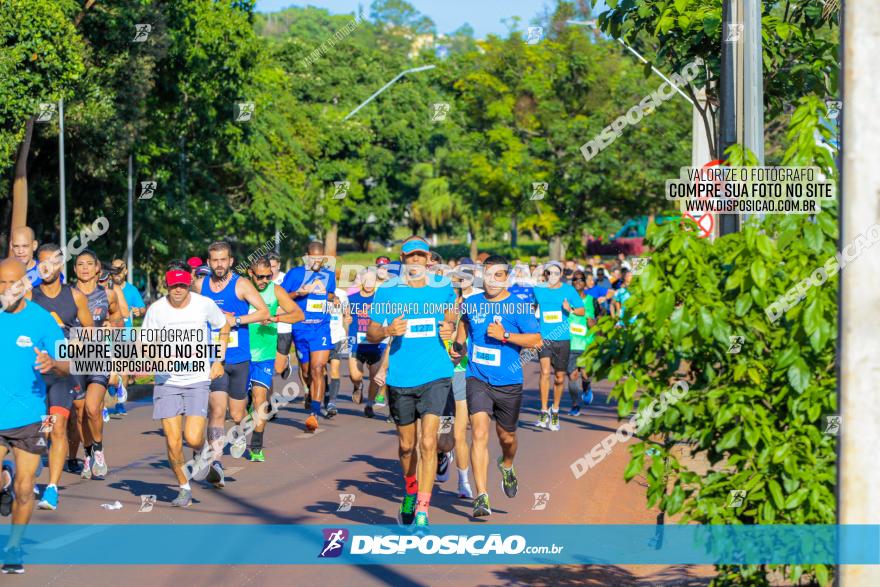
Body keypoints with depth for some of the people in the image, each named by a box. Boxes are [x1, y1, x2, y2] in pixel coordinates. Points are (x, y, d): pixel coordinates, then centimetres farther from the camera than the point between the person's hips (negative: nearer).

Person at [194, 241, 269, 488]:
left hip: (239, 359, -1)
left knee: (237, 415, 10)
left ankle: (241, 433, 47)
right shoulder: (200, 285, 5)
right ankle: (216, 463, -25)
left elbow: (264, 312, -12)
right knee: (217, 410, -17)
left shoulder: (241, 284, -5)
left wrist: (236, 320, -20)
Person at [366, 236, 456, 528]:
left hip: (435, 376, -1)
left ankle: (422, 511, -12)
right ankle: (410, 492, 41)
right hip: (400, 379, 1)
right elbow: (371, 333, 4)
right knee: (406, 445, 13)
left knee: (428, 443, -13)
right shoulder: (387, 291, -1)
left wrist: (449, 328, 0)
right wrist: (387, 331, -18)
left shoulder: (443, 288, 3)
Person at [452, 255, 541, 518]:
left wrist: (505, 335, -22)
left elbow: (536, 340, -12)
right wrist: (456, 346, 12)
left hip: (508, 383, -1)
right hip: (477, 379, 1)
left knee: (507, 436, 17)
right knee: (480, 433, -17)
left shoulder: (519, 306, -7)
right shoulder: (471, 303, 4)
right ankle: (482, 498, -20)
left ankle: (507, 466, 54)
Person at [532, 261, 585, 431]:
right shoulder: (538, 289, 3)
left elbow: (582, 310, 4)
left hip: (562, 338, 1)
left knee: (559, 377, 9)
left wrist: (570, 309, -15)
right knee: (545, 372, -18)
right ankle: (544, 413, -13)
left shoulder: (568, 290, 1)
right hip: (543, 337, -1)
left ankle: (555, 411, 29)